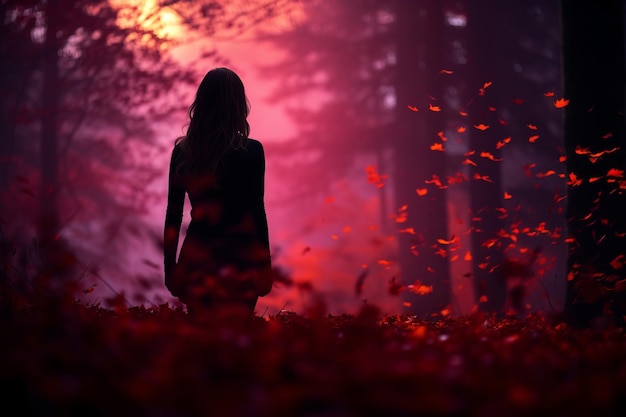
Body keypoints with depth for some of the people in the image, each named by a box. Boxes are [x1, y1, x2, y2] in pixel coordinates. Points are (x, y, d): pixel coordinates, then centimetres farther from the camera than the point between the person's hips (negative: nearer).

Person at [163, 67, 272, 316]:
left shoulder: (182, 151, 1)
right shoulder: (251, 151, -10)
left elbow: (173, 214, 4)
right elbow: (256, 210, -8)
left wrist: (170, 267, 12)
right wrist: (265, 266, 0)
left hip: (196, 258, 3)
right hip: (237, 257, -3)